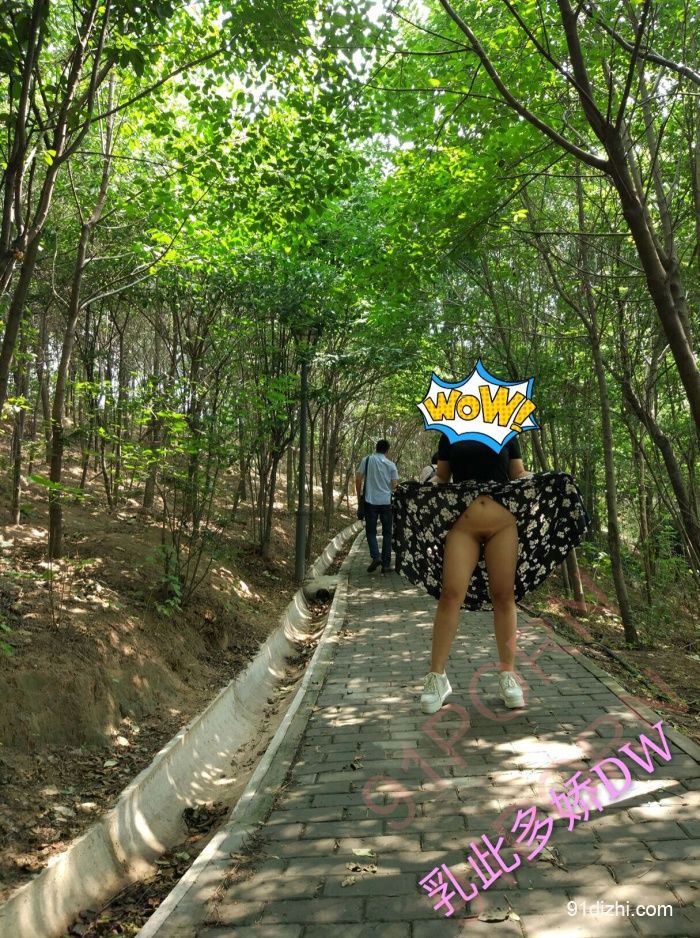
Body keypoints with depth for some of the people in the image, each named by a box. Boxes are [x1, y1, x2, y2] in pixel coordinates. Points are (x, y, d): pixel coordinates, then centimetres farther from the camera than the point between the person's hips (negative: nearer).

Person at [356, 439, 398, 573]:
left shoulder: (367, 460, 1)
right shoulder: (391, 464, 3)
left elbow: (358, 479, -1)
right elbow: (394, 484, 2)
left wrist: (359, 497, 9)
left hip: (370, 501, -1)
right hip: (386, 502, 1)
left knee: (371, 531, 8)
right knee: (387, 533, 10)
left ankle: (376, 557, -13)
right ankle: (386, 564, 7)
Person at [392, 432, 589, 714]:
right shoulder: (450, 436, 12)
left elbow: (519, 475, 16)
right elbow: (441, 479, 15)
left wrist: (547, 482, -1)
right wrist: (417, 493, -3)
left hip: (503, 522, 1)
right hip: (461, 523, -1)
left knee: (504, 596, 2)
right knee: (450, 594, -9)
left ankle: (507, 673, 14)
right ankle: (437, 676, 1)